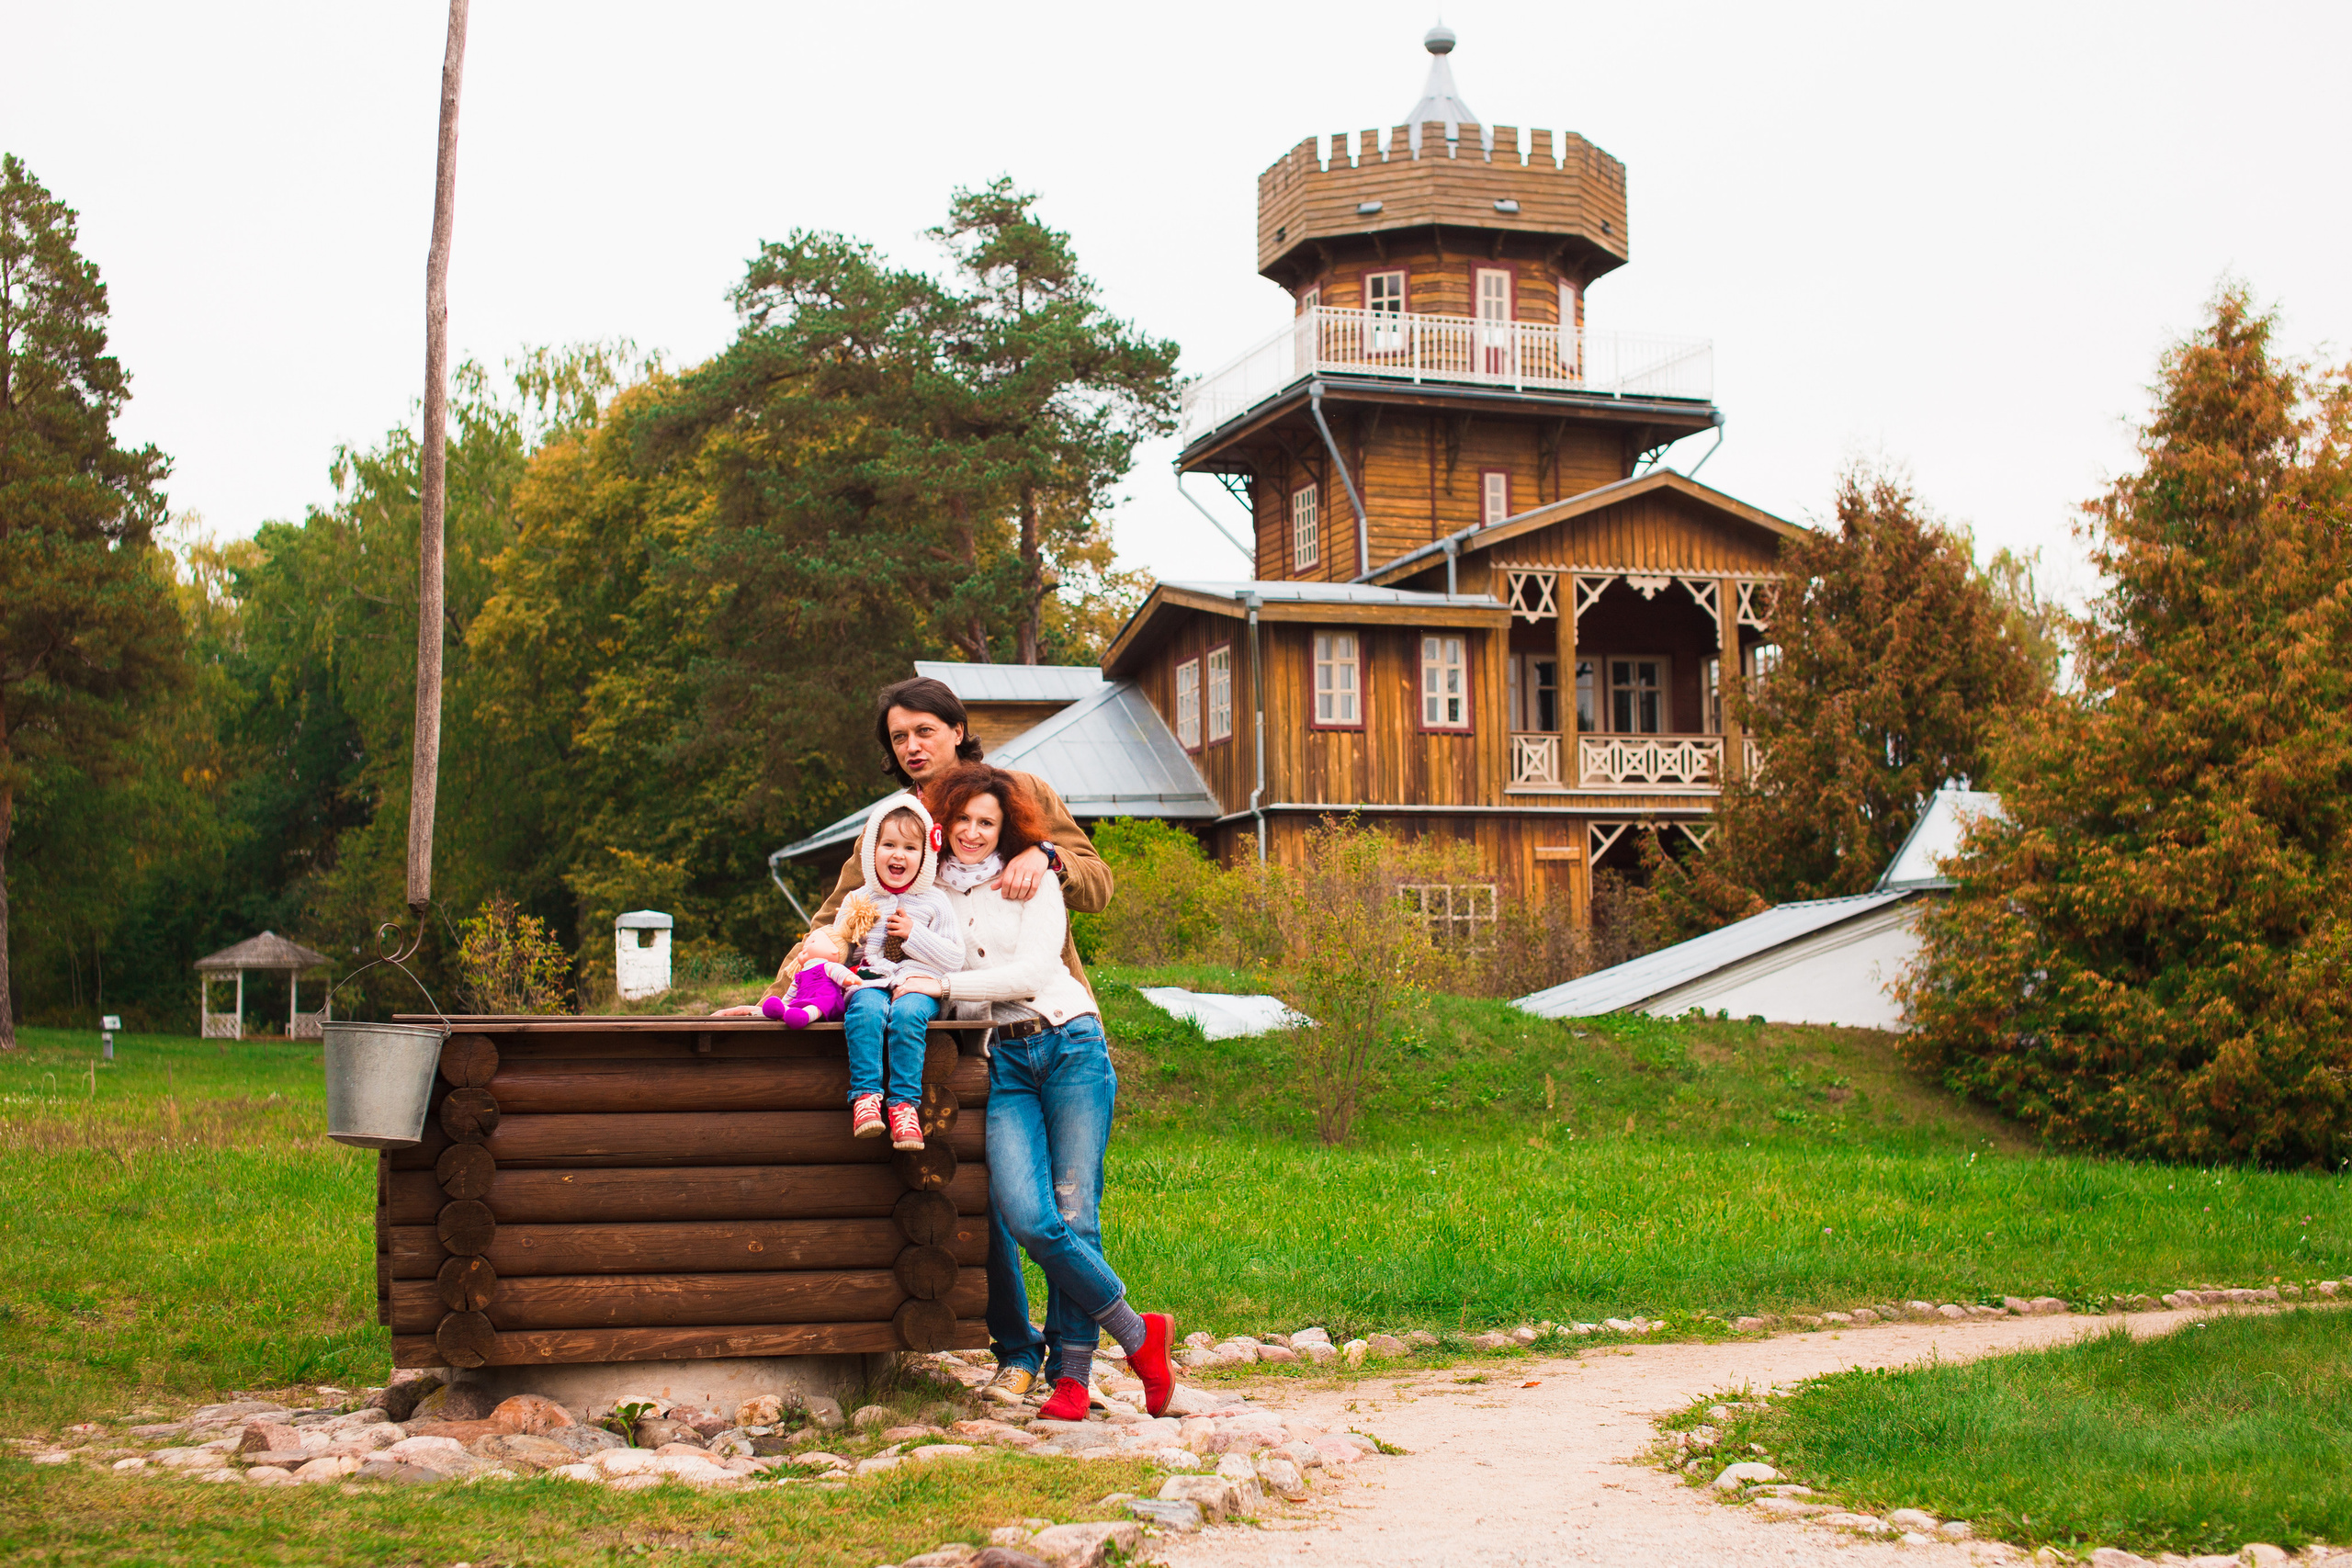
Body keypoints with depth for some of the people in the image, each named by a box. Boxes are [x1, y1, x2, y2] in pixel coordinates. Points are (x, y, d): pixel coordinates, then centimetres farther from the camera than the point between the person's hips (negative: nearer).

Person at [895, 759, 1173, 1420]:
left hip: (1069, 1045, -1)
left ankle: (1072, 1373, 1)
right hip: (999, 1064, 2)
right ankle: (1137, 1334, -2)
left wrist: (944, 984, -10)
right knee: (1025, 1217, -18)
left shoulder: (1034, 882, 8)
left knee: (1074, 1213, -11)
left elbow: (1032, 972, -4)